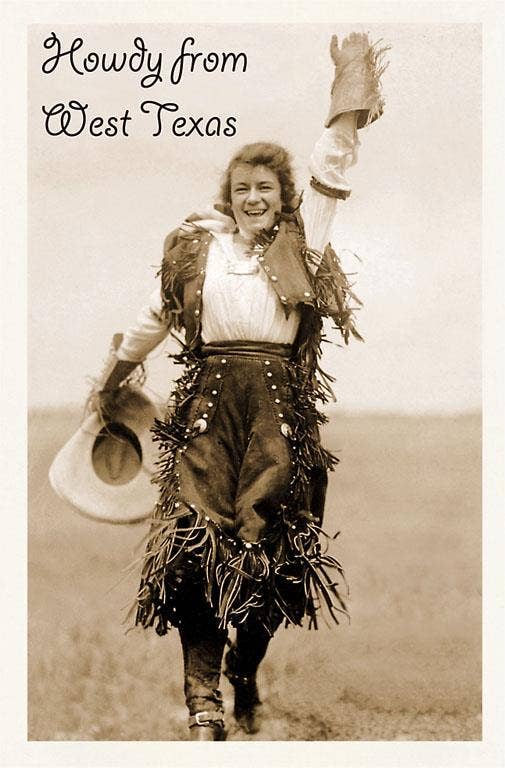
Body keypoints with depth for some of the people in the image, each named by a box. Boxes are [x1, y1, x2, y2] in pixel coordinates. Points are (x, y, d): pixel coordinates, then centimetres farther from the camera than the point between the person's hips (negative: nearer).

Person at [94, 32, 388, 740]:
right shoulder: (196, 246, 12)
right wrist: (115, 376, 33)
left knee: (273, 553, 2)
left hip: (280, 412, 0)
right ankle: (204, 703, -8)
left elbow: (329, 169, 2)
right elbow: (155, 317, 23)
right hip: (209, 406, 0)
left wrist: (348, 108, -2)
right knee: (197, 543, -11)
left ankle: (246, 675, 24)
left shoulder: (302, 242, 10)